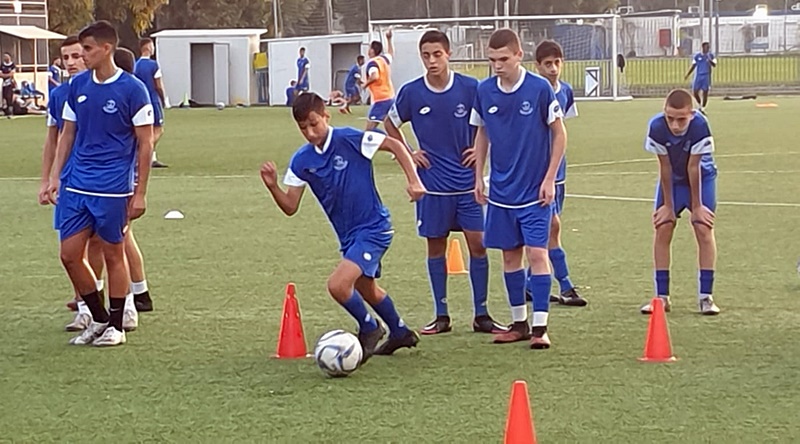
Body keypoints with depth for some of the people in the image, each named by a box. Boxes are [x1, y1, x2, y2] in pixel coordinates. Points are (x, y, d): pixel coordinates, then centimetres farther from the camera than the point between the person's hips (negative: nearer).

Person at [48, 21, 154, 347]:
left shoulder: (132, 89, -8)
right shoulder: (77, 86, 7)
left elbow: (145, 143, -6)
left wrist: (140, 194, -8)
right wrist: (55, 176, 7)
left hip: (113, 189, -5)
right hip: (77, 186, 5)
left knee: (113, 255, 4)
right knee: (70, 254, 4)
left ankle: (116, 326, 16)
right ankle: (99, 319, 20)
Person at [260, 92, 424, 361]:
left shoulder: (349, 140, -18)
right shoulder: (302, 160, -2)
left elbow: (395, 146, -10)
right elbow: (290, 207, -2)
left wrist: (414, 181, -17)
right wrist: (272, 187, -20)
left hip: (373, 228, -8)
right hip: (348, 235, 8)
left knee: (338, 285, -23)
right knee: (366, 289, 26)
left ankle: (368, 329, 4)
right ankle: (400, 333, 50)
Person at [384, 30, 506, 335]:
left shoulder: (470, 89, -8)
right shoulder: (411, 93, -4)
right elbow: (390, 124, 14)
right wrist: (408, 153, 5)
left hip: (467, 181, -1)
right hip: (433, 183, 1)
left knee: (477, 244, -2)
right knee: (435, 246, 6)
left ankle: (481, 315, 8)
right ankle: (441, 316, 15)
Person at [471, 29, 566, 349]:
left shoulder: (540, 89, -12)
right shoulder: (484, 91, -1)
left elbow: (559, 134, -4)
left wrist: (549, 179, -7)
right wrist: (478, 177, 8)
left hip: (535, 191, -4)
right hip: (501, 189, 4)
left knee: (537, 253, -9)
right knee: (510, 254, 9)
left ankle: (540, 326, -6)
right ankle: (519, 323, 19)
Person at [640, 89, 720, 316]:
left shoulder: (700, 126, -35)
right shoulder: (657, 127, -30)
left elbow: (693, 167, -27)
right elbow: (665, 167, -20)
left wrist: (696, 206, -16)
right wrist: (668, 205, -12)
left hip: (701, 177, -2)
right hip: (672, 179, 2)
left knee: (704, 228, -12)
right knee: (663, 228, -6)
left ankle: (705, 296, -6)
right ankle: (662, 296, 2)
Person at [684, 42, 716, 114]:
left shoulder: (711, 55, 2)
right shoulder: (697, 56, 4)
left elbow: (714, 65, -9)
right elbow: (693, 66, 10)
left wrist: (709, 60, -26)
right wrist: (687, 75, 5)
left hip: (706, 76, -1)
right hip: (698, 76, 1)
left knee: (705, 93, -5)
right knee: (695, 92, -4)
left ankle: (703, 108, 5)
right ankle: (700, 105, 19)